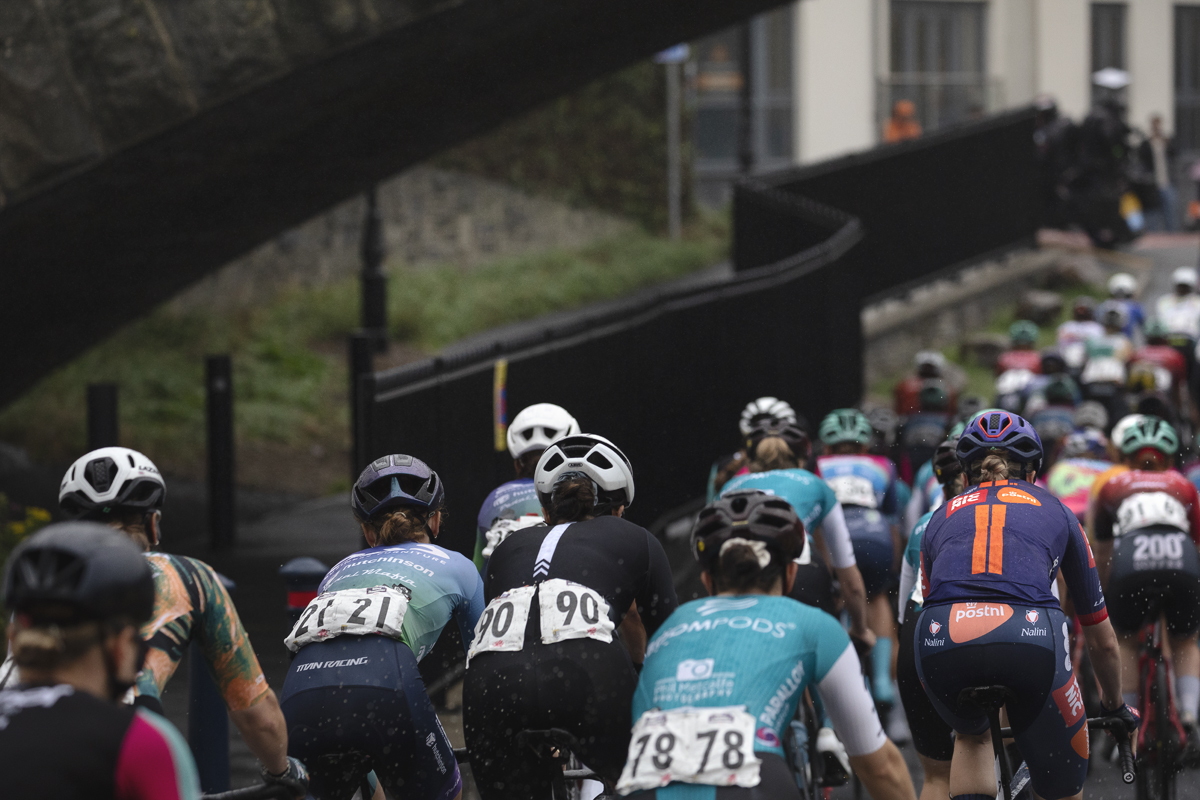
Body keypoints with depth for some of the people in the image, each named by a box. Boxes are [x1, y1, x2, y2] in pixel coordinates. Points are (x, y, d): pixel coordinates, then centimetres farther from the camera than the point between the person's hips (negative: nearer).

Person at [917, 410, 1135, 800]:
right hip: (1029, 635, -2)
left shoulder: (943, 516, 34)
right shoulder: (1054, 510, 32)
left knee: (971, 736, 35)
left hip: (940, 640, 2)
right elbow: (1102, 639, 40)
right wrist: (1115, 706, 58)